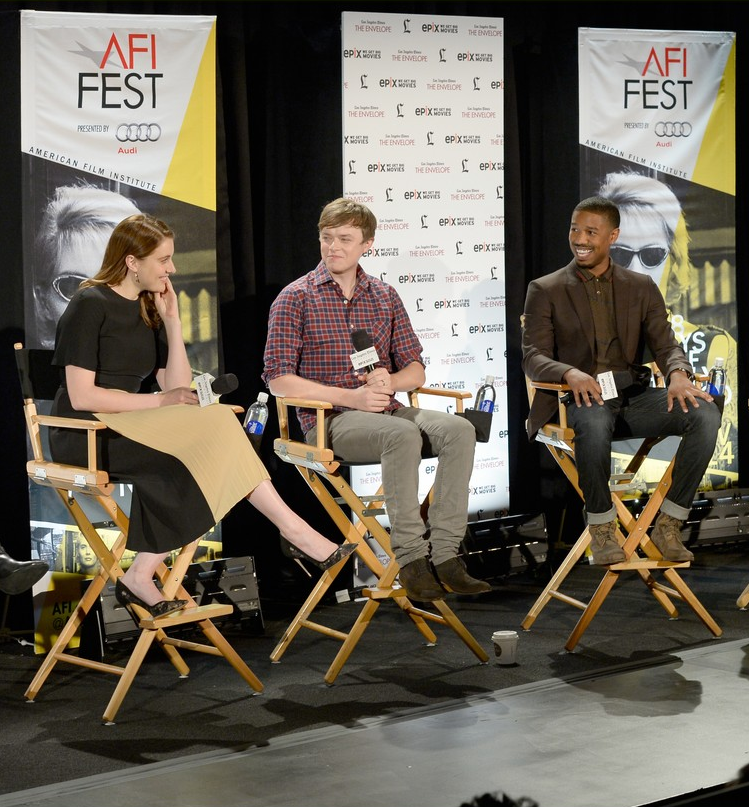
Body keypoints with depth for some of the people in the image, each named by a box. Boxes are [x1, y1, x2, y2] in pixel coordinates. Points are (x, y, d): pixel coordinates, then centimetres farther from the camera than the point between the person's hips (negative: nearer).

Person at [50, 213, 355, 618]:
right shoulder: (90, 305, -7)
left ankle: (141, 575, -27)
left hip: (132, 428, 8)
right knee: (214, 426, -27)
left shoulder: (148, 309, 15)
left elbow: (178, 388, 6)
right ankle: (295, 531, -21)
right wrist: (157, 402, -15)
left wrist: (172, 323, 0)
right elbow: (81, 396, -15)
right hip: (85, 434, -8)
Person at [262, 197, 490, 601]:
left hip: (384, 409, 5)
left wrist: (389, 380, -10)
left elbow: (415, 370, 16)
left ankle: (443, 553, -27)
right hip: (327, 418, -5)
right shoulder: (296, 298, 0)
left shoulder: (385, 297, 14)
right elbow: (278, 378, -7)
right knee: (403, 434, -35)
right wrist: (350, 397, -16)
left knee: (458, 429, -23)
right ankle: (411, 558, -31)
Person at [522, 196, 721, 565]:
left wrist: (678, 373, -19)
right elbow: (533, 357, -4)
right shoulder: (544, 291, 6)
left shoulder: (641, 287, 15)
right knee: (594, 422, -41)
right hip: (580, 398, -3)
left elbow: (665, 344, 6)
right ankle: (602, 530, -19)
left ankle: (668, 525, -15)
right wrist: (570, 373, -27)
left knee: (705, 413, -24)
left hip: (634, 396, 4)